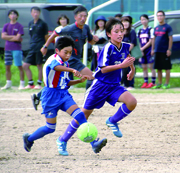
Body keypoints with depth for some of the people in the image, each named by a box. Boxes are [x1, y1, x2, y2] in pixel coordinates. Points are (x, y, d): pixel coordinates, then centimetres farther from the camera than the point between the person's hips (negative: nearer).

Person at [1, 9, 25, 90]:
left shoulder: (19, 26, -3)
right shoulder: (6, 26, 10)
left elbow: (18, 38, -12)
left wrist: (8, 37, -5)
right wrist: (13, 37, -7)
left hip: (17, 49, -5)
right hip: (7, 49, 5)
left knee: (19, 66, -4)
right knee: (7, 67, 9)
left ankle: (22, 83, -1)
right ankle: (8, 84, 18)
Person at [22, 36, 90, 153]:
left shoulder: (65, 64, 13)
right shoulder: (53, 59, -13)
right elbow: (57, 67, -40)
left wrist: (79, 81, 7)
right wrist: (72, 70, -58)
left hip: (64, 95, 6)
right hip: (51, 96, -6)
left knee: (79, 115, -17)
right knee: (50, 128, 2)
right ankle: (29, 138, 29)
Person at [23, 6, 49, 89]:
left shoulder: (42, 24, -4)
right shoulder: (30, 23, 12)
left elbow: (46, 36, -1)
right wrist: (32, 44, 11)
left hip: (40, 48, -6)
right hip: (32, 48, 6)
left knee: (39, 66, -1)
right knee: (25, 65, 2)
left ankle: (39, 84, 8)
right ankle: (30, 84, 10)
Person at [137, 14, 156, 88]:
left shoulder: (150, 30, -4)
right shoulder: (140, 31, 14)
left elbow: (150, 41, -9)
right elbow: (138, 42, 14)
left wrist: (142, 48, -12)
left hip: (149, 50, -6)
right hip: (142, 51, 6)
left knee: (151, 66, -5)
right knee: (144, 67, 7)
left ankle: (153, 82, -2)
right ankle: (145, 82, 11)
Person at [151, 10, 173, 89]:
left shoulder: (167, 27, -4)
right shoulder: (156, 28, 14)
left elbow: (170, 39, -8)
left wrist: (169, 49, -14)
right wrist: (152, 49, 14)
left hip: (165, 51, -6)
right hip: (157, 51, 6)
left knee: (167, 68, -2)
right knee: (158, 68, 9)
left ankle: (167, 83, 2)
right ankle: (159, 83, 16)